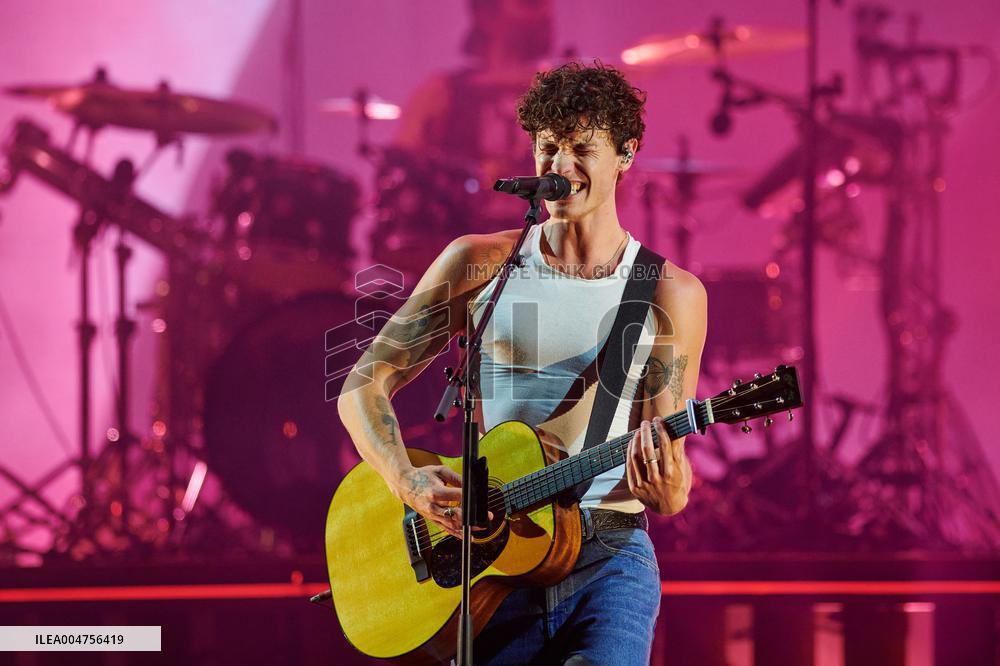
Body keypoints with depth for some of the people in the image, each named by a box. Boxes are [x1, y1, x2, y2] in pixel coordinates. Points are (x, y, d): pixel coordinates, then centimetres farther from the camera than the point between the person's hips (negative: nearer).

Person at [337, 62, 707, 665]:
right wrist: (408, 481, -11)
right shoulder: (479, 265, 6)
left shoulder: (671, 294, 4)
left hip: (609, 554, -1)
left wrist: (670, 491, -20)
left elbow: (666, 456, 4)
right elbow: (363, 386, 6)